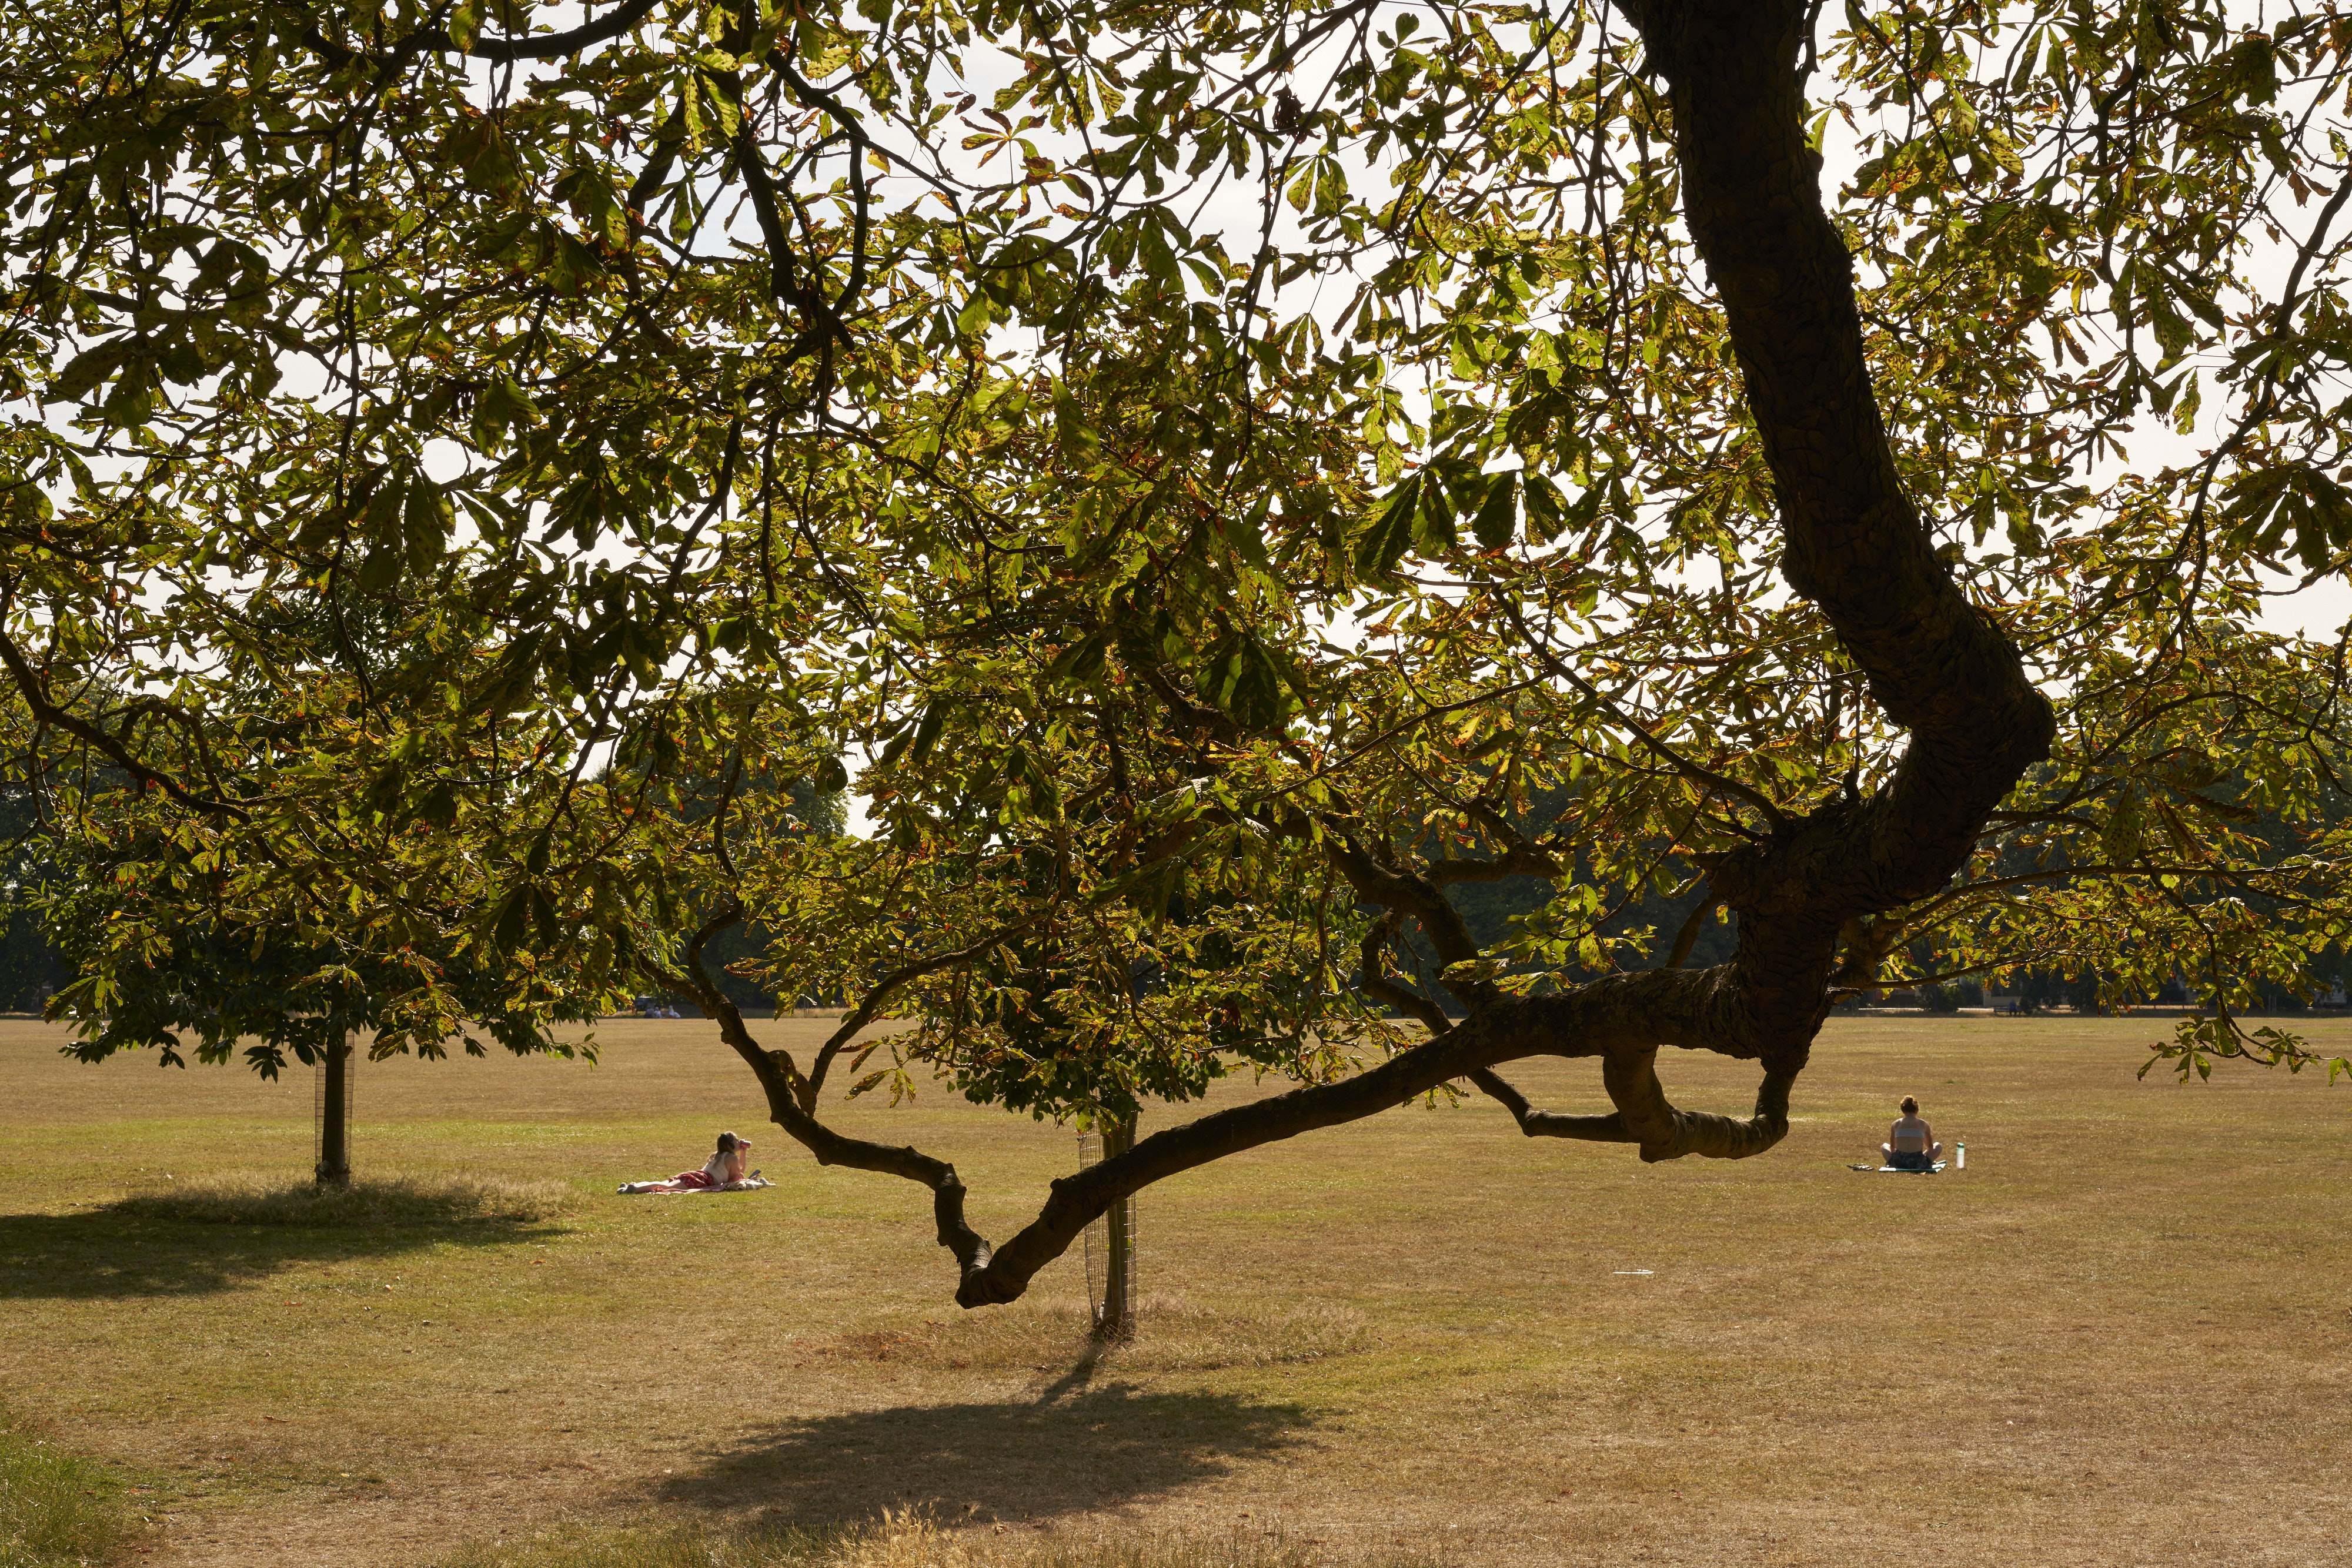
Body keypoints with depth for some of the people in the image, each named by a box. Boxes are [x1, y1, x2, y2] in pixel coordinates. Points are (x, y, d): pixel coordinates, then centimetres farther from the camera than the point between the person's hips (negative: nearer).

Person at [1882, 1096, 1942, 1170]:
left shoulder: (1896, 1124, 8)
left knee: (1884, 1146, 32)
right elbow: (1930, 1146, 24)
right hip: (1919, 1164, -1)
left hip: (1898, 1163, 1)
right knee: (1938, 1146, 25)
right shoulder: (1923, 1124, 6)